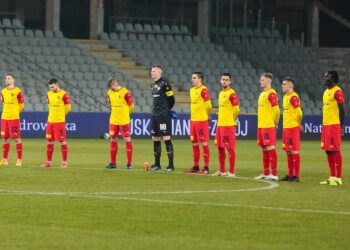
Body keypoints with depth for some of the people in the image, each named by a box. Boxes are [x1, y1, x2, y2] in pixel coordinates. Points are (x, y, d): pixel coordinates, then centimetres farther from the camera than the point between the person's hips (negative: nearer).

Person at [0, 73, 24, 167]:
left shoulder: (18, 91, -7)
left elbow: (21, 106, -1)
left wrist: (14, 113, 8)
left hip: (14, 118, -6)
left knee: (17, 138, -3)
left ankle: (19, 160, 1)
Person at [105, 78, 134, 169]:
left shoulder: (125, 93, -12)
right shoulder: (110, 92, 6)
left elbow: (131, 106, -3)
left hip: (124, 121, -6)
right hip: (113, 120, 6)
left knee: (127, 139, -2)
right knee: (113, 140, 8)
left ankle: (129, 163, 1)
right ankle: (113, 163, 16)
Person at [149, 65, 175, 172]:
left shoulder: (164, 84, -12)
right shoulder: (153, 85, 14)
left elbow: (171, 100, -8)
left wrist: (166, 110, 4)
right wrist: (156, 110, 16)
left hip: (164, 116, -9)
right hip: (155, 115, 9)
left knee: (166, 139, -9)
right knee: (155, 139, 11)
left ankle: (171, 165, -8)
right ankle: (157, 164, 19)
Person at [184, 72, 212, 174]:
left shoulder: (203, 90, -13)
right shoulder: (192, 90, 14)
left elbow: (208, 105, -13)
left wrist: (205, 115, 2)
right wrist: (194, 116, 14)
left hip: (201, 121, -9)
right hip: (193, 120, 9)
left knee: (204, 143, -4)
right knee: (194, 144, 11)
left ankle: (206, 168, -2)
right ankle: (196, 167, 18)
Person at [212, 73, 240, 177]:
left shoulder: (232, 94, -11)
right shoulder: (221, 93, 16)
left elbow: (236, 110, -12)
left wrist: (231, 120, 1)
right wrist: (221, 120, 16)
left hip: (228, 125, -9)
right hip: (220, 124, 9)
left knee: (230, 148, -5)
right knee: (220, 147, 12)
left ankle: (231, 172, -2)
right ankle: (222, 170, 20)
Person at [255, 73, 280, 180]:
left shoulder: (271, 93, -11)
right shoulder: (262, 94, 18)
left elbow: (276, 109, -15)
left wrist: (275, 122, -7)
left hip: (269, 126, -9)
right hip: (261, 126, 9)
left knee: (270, 148, -9)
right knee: (264, 149, 11)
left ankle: (274, 174, -9)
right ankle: (266, 173, 16)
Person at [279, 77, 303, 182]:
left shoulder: (293, 97, -14)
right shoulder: (285, 96, 15)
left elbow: (299, 113, -19)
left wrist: (298, 124, -4)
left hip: (293, 128, -10)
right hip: (286, 127, 10)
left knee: (294, 152, -6)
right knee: (288, 151, 12)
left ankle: (296, 176, -3)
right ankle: (290, 175, 18)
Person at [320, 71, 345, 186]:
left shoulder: (337, 92, -11)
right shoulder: (326, 92, 17)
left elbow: (342, 110, -12)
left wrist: (340, 127, -13)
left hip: (334, 125, -9)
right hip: (326, 125, 9)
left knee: (335, 151, -8)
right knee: (328, 151, 8)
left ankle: (338, 178, -6)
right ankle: (332, 177, 13)